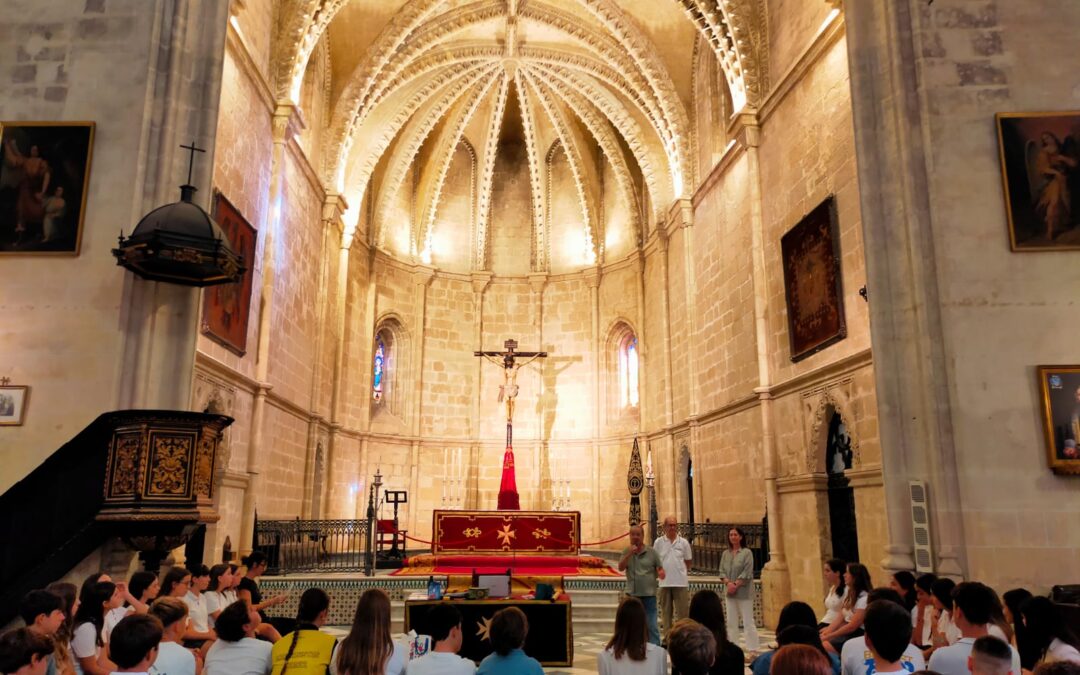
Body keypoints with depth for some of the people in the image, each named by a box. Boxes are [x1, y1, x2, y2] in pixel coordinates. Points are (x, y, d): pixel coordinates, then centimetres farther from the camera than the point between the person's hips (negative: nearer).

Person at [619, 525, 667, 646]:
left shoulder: (652, 552, -2)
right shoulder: (626, 551, 2)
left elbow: (660, 569, 4)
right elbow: (620, 568, -10)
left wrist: (661, 573, -20)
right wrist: (629, 554, -23)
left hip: (649, 594, -2)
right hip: (632, 594, 2)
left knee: (651, 626, -1)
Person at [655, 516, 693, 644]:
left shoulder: (683, 542, 2)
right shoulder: (658, 542, 1)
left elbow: (688, 561, 10)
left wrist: (679, 570, 2)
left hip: (681, 582, 0)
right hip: (664, 582, 0)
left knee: (682, 611, 1)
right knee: (666, 612, 9)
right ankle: (667, 637, 18)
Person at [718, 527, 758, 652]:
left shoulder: (747, 553, -4)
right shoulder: (725, 554, 11)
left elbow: (747, 573, -11)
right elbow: (722, 571, 7)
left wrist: (736, 584, -15)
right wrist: (728, 583, -11)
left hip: (743, 592, -5)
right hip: (729, 592, 5)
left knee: (748, 621, -4)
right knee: (731, 622, 8)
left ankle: (753, 650, 0)